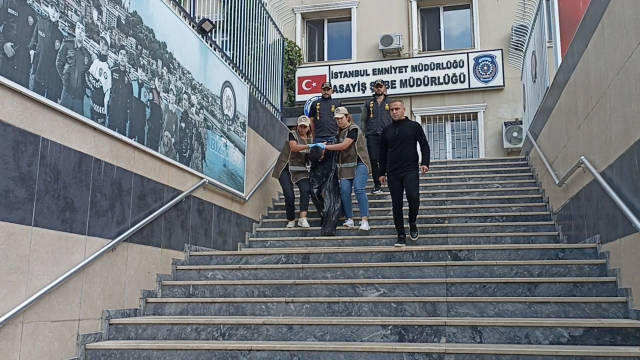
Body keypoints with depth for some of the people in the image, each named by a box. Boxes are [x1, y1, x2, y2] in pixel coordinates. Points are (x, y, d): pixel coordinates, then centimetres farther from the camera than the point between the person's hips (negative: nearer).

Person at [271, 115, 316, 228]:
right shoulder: (293, 134, -4)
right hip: (286, 168, -4)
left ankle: (303, 218, -28)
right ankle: (291, 220, 8)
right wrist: (309, 146, -35)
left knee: (306, 189, -23)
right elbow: (293, 147, -24)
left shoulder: (310, 138, 12)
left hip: (300, 170, 4)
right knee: (289, 195, -13)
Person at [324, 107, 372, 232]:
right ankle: (350, 219, 2)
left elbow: (343, 146, -20)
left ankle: (364, 220, -21)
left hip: (359, 163, -7)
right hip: (345, 165, 7)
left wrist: (325, 147, -16)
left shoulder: (353, 129, -10)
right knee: (344, 191, -6)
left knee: (359, 189, -18)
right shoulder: (339, 131, 15)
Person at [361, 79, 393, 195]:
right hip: (372, 136, 1)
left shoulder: (390, 103, 13)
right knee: (373, 160, -2)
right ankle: (377, 185, 5)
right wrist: (363, 134, 0)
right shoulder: (368, 103, 15)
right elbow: (363, 120, 11)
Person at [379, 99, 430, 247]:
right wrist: (382, 172, 12)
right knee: (396, 204, 2)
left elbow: (424, 145, 2)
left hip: (411, 170, -3)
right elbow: (383, 152, 15)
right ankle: (401, 235, 11)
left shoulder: (414, 126, 3)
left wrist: (425, 163, -11)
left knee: (413, 197, -21)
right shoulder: (387, 130, 12)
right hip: (393, 173, 3)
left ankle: (412, 222, 7)